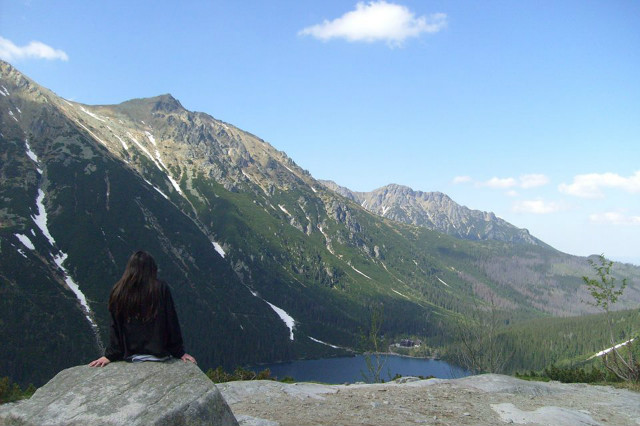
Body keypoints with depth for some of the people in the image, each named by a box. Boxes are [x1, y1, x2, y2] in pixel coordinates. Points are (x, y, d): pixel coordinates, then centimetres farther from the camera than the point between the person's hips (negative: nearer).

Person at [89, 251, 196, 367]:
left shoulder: (118, 291, -7)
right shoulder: (161, 288, -10)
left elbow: (115, 327, -2)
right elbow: (172, 323, -6)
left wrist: (110, 355, 7)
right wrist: (179, 352, 3)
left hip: (130, 356, 2)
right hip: (159, 354, -2)